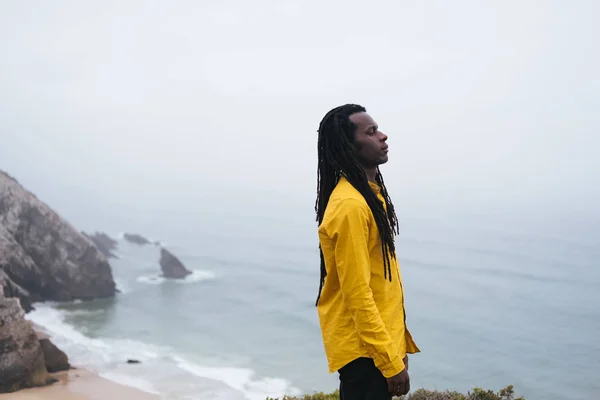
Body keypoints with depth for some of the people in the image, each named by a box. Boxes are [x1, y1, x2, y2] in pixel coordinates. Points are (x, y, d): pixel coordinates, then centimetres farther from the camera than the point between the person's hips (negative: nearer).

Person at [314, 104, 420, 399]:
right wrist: (391, 361, -20)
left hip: (380, 341, 9)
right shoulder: (349, 205, -21)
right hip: (364, 348, -9)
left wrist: (397, 345, 18)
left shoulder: (371, 193, 10)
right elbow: (357, 294, -22)